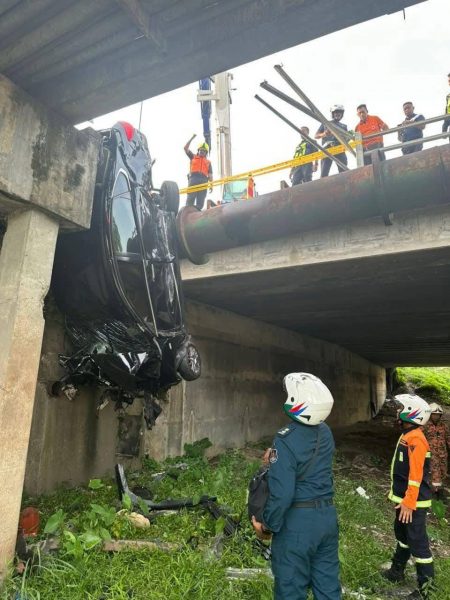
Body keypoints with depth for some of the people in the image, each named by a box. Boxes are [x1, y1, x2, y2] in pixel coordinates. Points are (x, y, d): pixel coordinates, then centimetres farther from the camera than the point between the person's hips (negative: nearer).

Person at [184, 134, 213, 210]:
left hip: (203, 180, 2)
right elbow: (185, 148, 17)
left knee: (200, 201, -6)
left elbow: (210, 175, 16)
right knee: (190, 199, -14)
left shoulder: (208, 162, 26)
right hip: (193, 178, -2)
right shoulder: (193, 157, 25)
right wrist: (192, 138, 16)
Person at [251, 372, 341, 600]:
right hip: (327, 515, 7)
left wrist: (267, 526, -8)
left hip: (297, 522, -7)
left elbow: (282, 493, -23)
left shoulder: (286, 440, -23)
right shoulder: (325, 432, 0)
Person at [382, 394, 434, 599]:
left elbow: (416, 475, -26)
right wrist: (398, 495, 22)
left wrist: (409, 502, -23)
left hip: (413, 502, -10)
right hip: (403, 499, 10)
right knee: (402, 535, 22)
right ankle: (397, 572, 38)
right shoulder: (407, 436, 8)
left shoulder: (416, 439, -23)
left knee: (418, 542, 1)